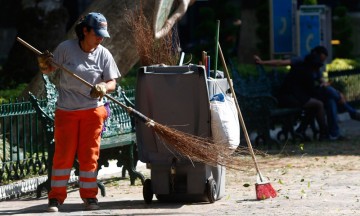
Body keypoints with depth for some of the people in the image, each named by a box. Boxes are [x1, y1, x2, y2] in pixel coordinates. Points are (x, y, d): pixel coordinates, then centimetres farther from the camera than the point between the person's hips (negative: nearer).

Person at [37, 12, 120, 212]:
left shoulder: (103, 54, -1)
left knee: (90, 154, 5)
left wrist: (104, 87, -25)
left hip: (92, 111, 1)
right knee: (63, 154, -2)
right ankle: (56, 197, 3)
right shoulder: (66, 48, -6)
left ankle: (89, 196, 14)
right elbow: (49, 70, 1)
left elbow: (112, 82, -3)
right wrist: (44, 65, -22)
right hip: (66, 110, -1)